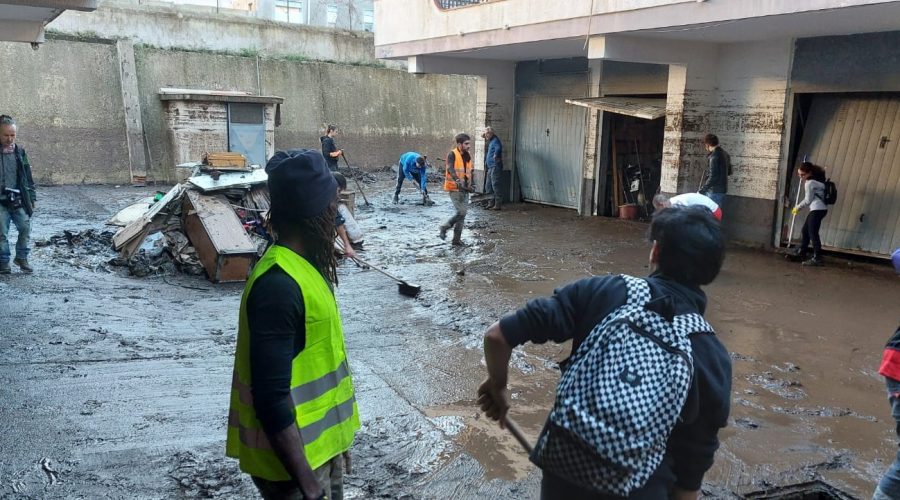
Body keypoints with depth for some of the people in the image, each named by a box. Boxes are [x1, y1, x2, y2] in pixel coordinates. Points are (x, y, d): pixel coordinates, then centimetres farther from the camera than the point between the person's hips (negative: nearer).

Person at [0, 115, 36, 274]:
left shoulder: (20, 152, 6)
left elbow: (27, 176, 10)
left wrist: (31, 198, 7)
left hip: (18, 200, 2)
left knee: (26, 228, -4)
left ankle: (22, 257, 14)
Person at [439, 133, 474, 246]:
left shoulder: (468, 156, 12)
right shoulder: (452, 154, -11)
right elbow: (450, 169, -27)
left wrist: (469, 185, 6)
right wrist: (457, 180, -43)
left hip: (464, 189, 7)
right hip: (454, 188, -7)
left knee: (462, 214, 7)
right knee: (461, 212, -14)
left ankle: (457, 239, 15)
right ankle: (444, 227, 7)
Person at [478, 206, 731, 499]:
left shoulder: (601, 292, -11)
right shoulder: (714, 359, -7)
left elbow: (498, 336, -13)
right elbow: (693, 462, 0)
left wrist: (497, 386, 5)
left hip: (563, 476, 1)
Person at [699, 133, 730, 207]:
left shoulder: (714, 156, -17)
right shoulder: (725, 154, 11)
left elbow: (712, 177, -23)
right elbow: (729, 172, 21)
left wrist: (701, 190, -19)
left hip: (714, 191, -9)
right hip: (722, 189, 9)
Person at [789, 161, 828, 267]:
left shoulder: (809, 183, -16)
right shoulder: (816, 178, 11)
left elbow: (807, 200, -12)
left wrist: (797, 208, 3)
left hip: (818, 209, -11)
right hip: (819, 209, 11)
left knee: (813, 233, -10)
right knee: (805, 230, 16)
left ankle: (817, 258, -10)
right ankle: (801, 253, 25)